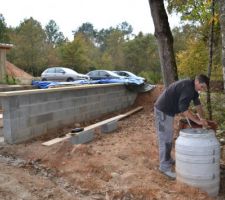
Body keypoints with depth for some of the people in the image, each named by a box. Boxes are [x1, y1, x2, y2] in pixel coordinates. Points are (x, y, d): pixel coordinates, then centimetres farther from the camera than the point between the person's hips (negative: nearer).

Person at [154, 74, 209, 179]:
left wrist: (202, 118, 8)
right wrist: (197, 121, -25)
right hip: (163, 111, -11)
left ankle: (168, 159, 35)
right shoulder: (187, 88, -23)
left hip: (168, 111, 11)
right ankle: (165, 167, 1)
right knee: (165, 139, -7)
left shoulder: (192, 87, 9)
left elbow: (197, 102, 14)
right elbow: (183, 108, -29)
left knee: (168, 138, 20)